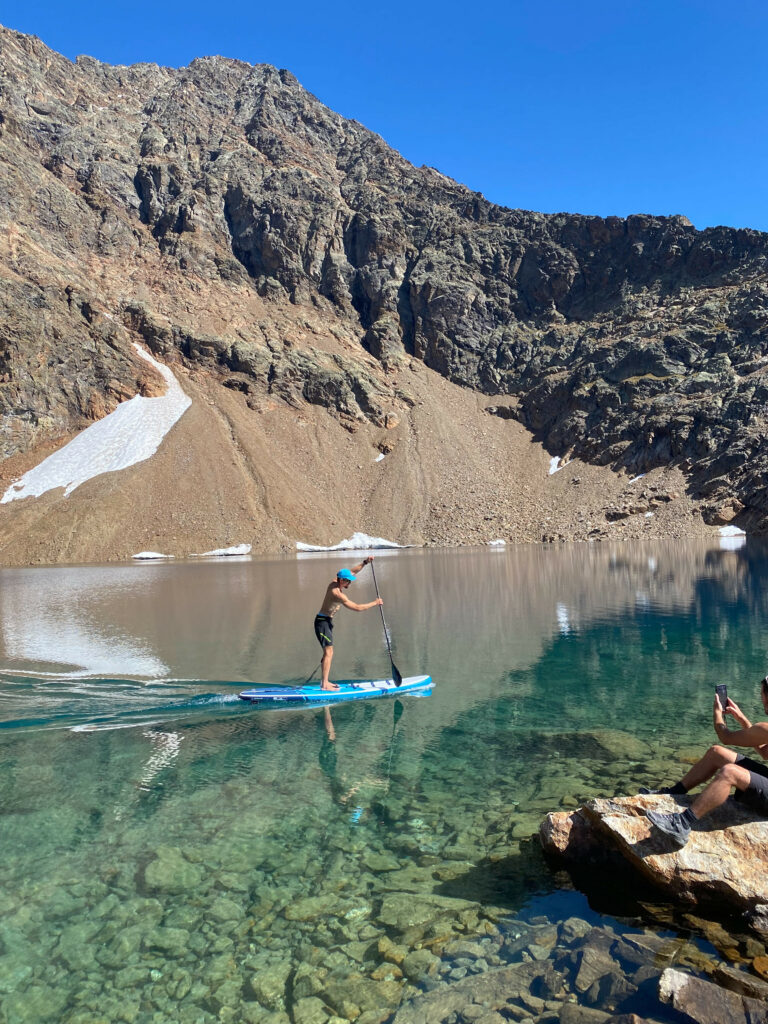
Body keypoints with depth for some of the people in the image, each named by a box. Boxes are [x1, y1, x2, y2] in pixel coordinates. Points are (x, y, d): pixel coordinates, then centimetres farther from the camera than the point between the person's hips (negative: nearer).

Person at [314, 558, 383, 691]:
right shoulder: (337, 594, -23)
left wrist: (365, 562, 4)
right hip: (322, 621, -10)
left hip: (326, 621, 10)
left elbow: (352, 572, 16)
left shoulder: (334, 583, 3)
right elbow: (357, 608, -20)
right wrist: (375, 603, -11)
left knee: (327, 652, 13)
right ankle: (325, 685, -12)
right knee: (329, 652, -11)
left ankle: (324, 681, 18)